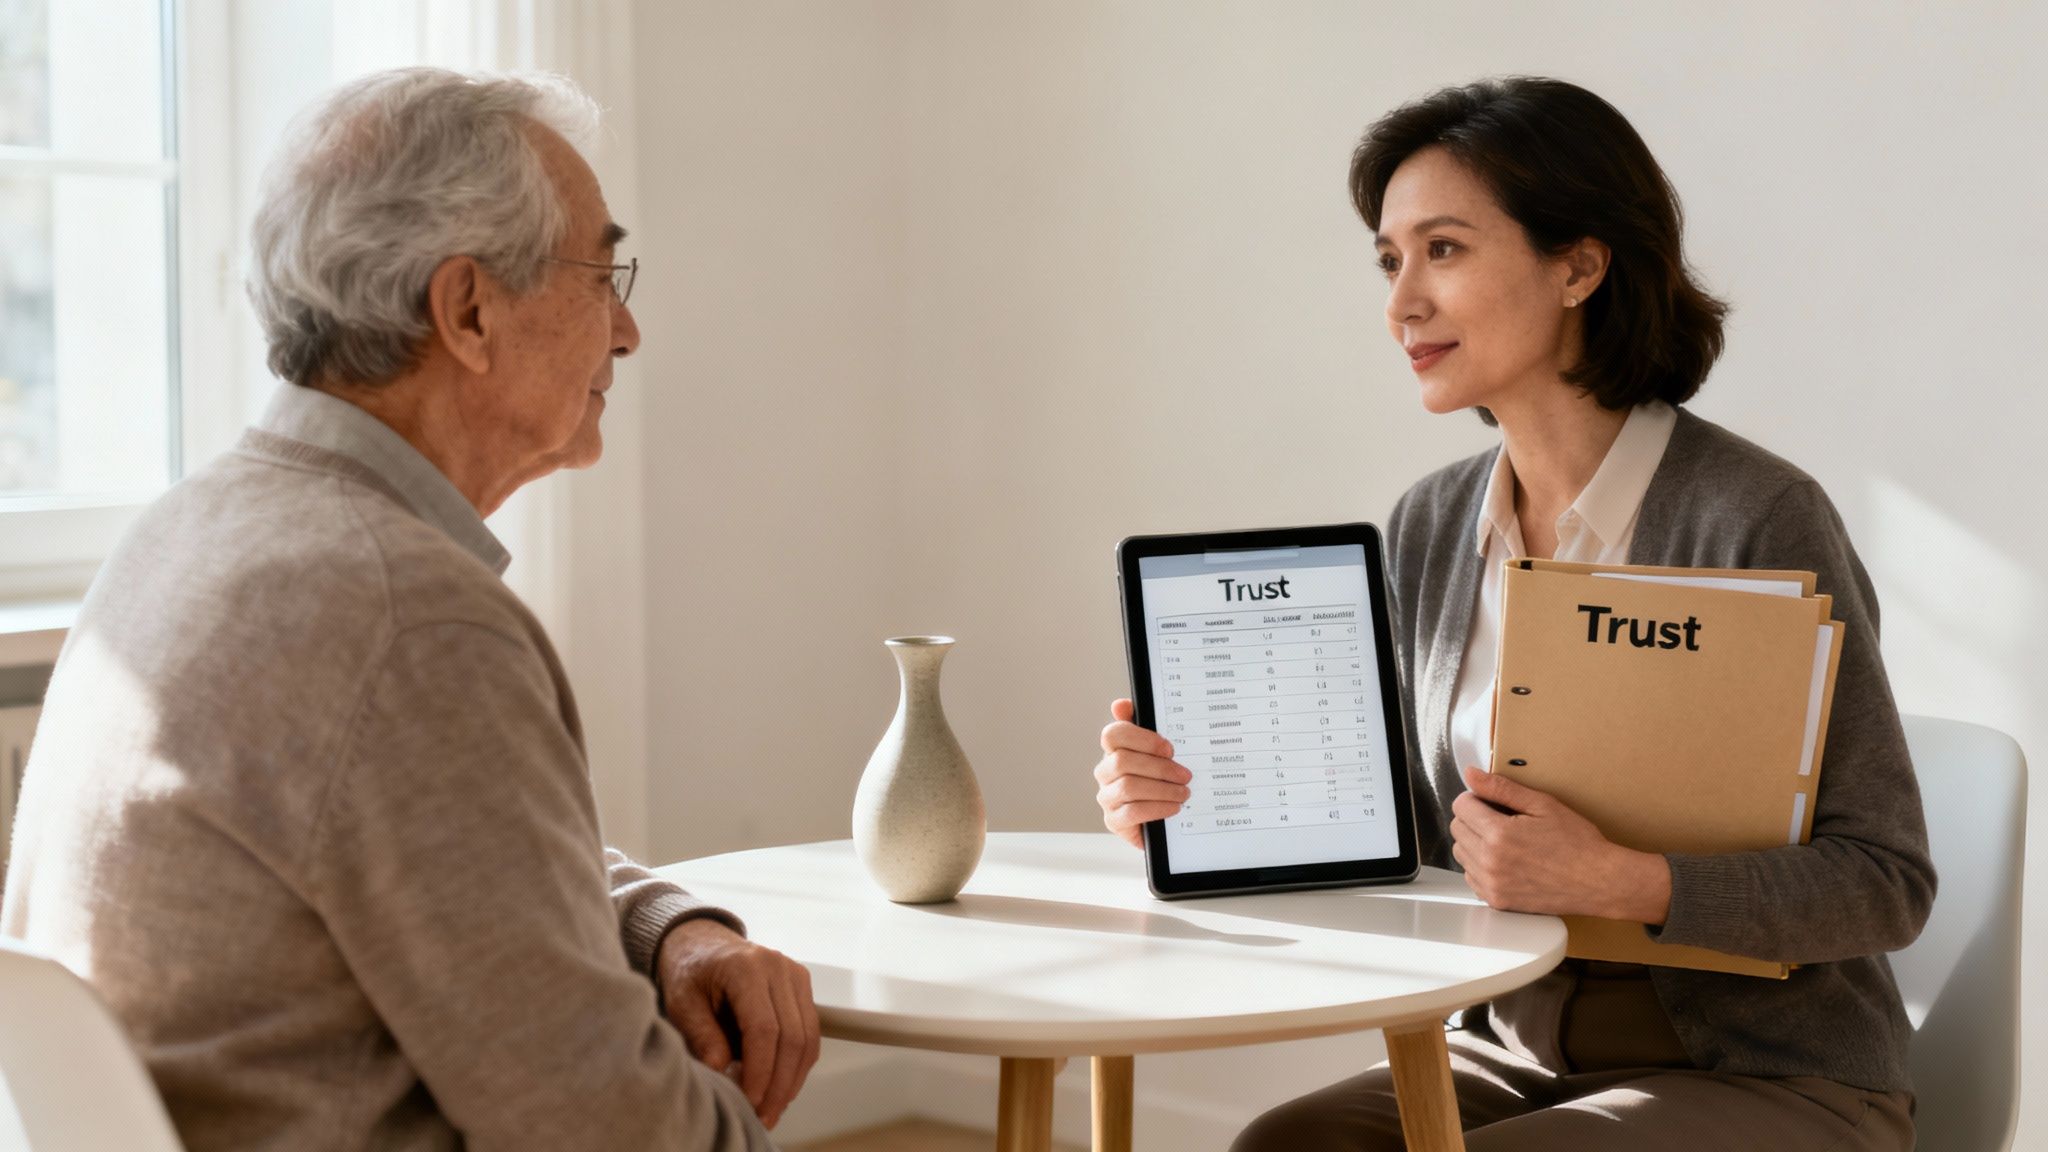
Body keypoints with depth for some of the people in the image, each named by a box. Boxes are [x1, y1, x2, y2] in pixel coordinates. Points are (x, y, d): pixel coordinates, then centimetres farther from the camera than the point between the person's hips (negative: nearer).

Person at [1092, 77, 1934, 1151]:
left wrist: (1618, 882, -29)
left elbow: (1887, 881, -16)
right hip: (1517, 1057, 5)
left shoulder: (1757, 519, -15)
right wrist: (1196, 808, -10)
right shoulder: (1429, 529, 5)